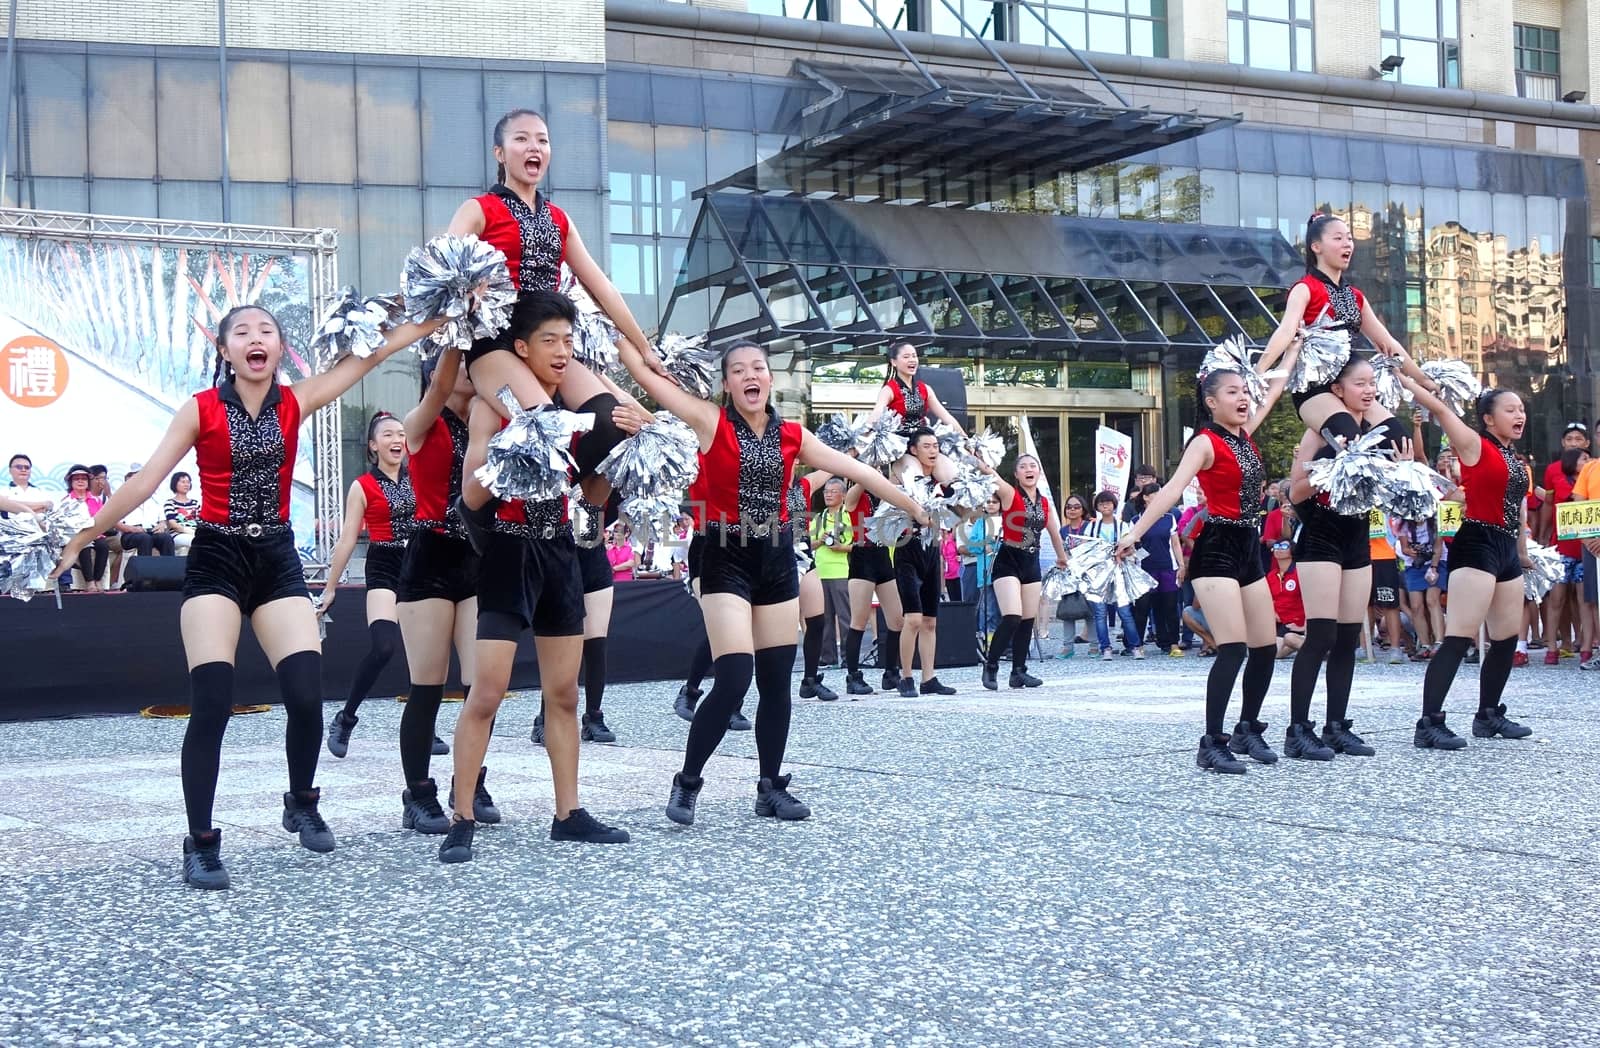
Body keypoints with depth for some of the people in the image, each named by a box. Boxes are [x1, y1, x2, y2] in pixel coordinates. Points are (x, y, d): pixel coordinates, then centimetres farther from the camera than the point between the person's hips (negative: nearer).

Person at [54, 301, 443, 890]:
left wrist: (432, 320, -11)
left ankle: (301, 805, 19)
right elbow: (144, 483, -3)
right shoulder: (201, 409, -3)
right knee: (211, 704, -12)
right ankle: (200, 843, 0)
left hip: (277, 559, 2)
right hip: (215, 559, -2)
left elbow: (371, 354, -4)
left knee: (307, 694, -9)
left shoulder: (296, 403, 3)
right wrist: (81, 538, -3)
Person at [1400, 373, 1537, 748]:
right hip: (1477, 545, -9)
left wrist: (1523, 552, 25)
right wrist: (1401, 378, -13)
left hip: (1508, 549, 9)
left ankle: (1488, 716, 25)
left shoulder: (1516, 461, 17)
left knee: (1507, 639, 13)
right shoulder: (1475, 446, -6)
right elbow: (1440, 409, -13)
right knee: (1459, 637, -16)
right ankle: (1428, 724, -19)